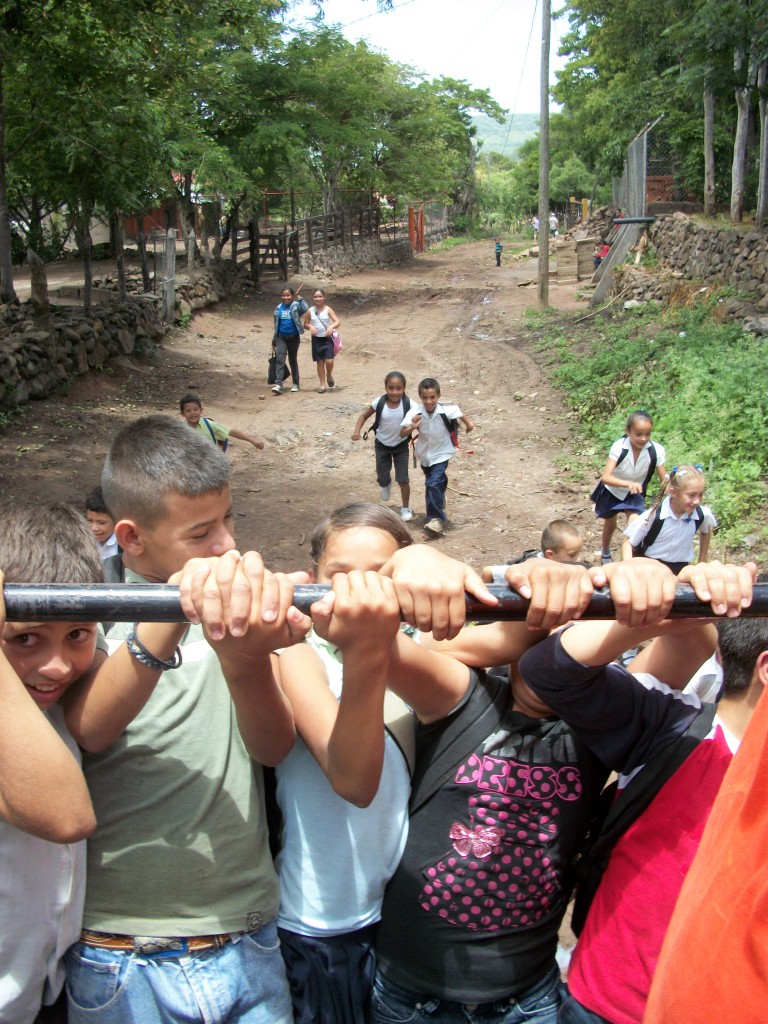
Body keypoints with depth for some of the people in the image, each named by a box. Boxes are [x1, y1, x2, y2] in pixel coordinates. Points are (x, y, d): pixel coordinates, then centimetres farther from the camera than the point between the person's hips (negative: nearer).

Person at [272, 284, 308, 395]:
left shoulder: (295, 306, -6)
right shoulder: (278, 308, 6)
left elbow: (305, 309, -28)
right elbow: (276, 324, 15)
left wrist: (299, 297, -28)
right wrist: (274, 339, 17)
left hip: (293, 337, -2)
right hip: (281, 337, 3)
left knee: (293, 361, 9)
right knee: (279, 360, -10)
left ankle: (295, 383, 23)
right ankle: (278, 384, -16)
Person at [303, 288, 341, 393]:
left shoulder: (327, 309, -4)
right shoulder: (310, 311, 1)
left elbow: (337, 321, -10)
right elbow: (305, 324, 9)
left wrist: (331, 327, -28)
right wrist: (310, 327, -13)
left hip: (327, 338, -2)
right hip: (316, 339, 2)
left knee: (329, 361, -13)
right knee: (319, 362, 7)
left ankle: (329, 376, 19)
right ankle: (322, 385, 16)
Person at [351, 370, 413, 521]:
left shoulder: (408, 404, -23)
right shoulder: (379, 402, -20)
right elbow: (364, 415, -7)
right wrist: (357, 431, -21)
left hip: (401, 445, -1)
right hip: (382, 445, 1)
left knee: (403, 479, -4)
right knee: (382, 478, 7)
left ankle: (405, 508, 16)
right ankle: (386, 484, 46)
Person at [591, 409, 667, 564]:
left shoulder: (656, 450, -28)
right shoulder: (619, 447, -33)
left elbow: (664, 480, -21)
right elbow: (606, 477, -39)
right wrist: (628, 483, -55)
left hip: (635, 493, 1)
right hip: (612, 490, 0)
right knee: (610, 524, 21)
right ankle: (605, 553, 51)